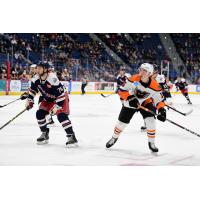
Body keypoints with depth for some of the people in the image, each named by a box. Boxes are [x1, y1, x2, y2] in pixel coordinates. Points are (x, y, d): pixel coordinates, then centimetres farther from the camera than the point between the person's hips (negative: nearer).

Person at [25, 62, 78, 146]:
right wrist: (29, 100, 2)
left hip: (61, 98, -8)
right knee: (39, 113, -2)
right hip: (48, 99, 8)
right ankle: (44, 133, 17)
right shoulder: (36, 78, -12)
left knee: (61, 115, -24)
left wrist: (57, 106, -31)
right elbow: (32, 89, 7)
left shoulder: (52, 78, -34)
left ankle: (71, 136, -23)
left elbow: (61, 93, -32)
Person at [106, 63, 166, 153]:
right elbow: (122, 90, -21)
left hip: (146, 103, 0)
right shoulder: (133, 79, -28)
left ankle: (151, 143, 1)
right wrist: (129, 98, -35)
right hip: (131, 102, 0)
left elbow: (159, 99, -15)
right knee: (122, 122, 5)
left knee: (150, 121, -20)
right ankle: (114, 138, 35)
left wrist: (161, 110, -31)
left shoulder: (155, 86, -26)